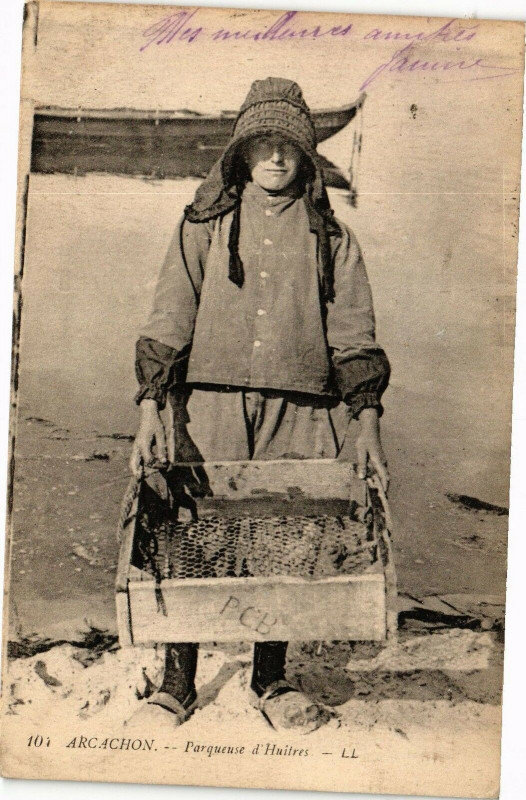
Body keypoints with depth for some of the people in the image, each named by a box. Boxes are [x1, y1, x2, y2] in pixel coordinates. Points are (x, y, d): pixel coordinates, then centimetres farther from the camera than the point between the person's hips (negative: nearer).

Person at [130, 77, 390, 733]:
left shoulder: (330, 237, 12)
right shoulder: (204, 223, 10)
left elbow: (354, 335, 8)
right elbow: (167, 322, 4)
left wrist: (367, 423, -2)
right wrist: (150, 409, -6)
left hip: (299, 413, 1)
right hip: (210, 405, 0)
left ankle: (271, 681, 23)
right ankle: (176, 680, 17)